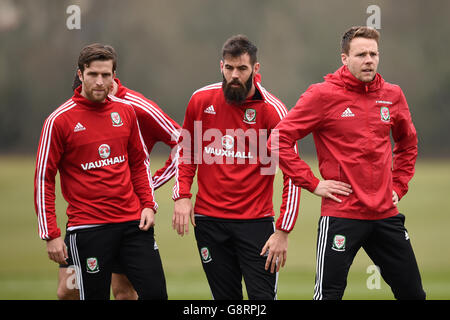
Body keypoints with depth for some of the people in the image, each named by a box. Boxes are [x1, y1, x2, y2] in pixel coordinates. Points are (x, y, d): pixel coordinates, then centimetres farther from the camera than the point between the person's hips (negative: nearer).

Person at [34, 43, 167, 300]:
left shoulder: (126, 111, 7)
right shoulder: (59, 121, -6)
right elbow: (43, 180, -3)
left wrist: (148, 204, 8)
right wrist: (51, 234, -7)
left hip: (133, 222, 4)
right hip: (87, 228, -4)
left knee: (156, 293, -4)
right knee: (95, 296, -1)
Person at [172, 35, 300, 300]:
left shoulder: (272, 110, -8)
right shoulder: (201, 100, 2)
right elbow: (186, 150, 18)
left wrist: (283, 231, -13)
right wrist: (182, 195, 5)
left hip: (255, 220, -3)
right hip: (209, 219, 3)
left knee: (263, 296, -9)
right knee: (226, 298, 6)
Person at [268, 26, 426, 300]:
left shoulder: (393, 95, 8)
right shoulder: (323, 95, -8)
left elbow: (408, 144, 26)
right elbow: (279, 141, -9)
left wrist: (399, 185, 15)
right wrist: (313, 184, -10)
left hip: (386, 215, 5)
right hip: (341, 215, -5)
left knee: (412, 292, 8)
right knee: (329, 293, -6)